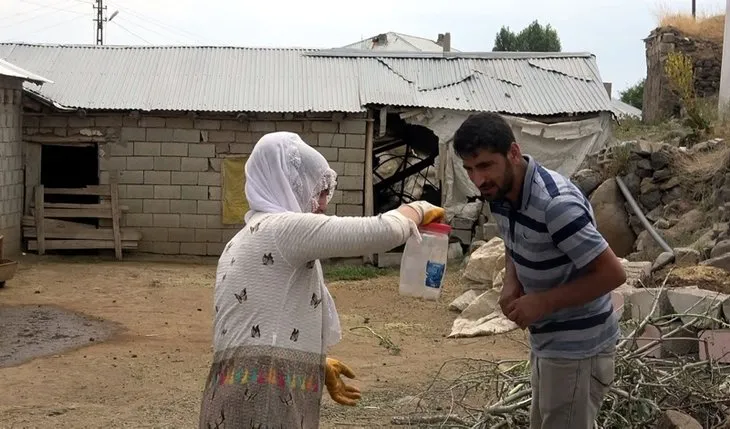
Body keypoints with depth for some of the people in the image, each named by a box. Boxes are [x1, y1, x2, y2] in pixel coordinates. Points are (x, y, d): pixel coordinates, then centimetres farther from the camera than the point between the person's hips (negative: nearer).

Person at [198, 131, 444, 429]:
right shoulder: (285, 228, -8)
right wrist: (418, 210, 5)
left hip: (245, 396, 9)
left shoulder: (242, 242, 20)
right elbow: (386, 231, -15)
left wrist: (317, 365, 29)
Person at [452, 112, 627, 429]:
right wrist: (511, 283, -3)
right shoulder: (500, 194, -3)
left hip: (578, 348, -9)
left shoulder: (556, 203, -30)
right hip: (545, 341, 9)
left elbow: (613, 273, -26)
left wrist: (543, 302, -24)